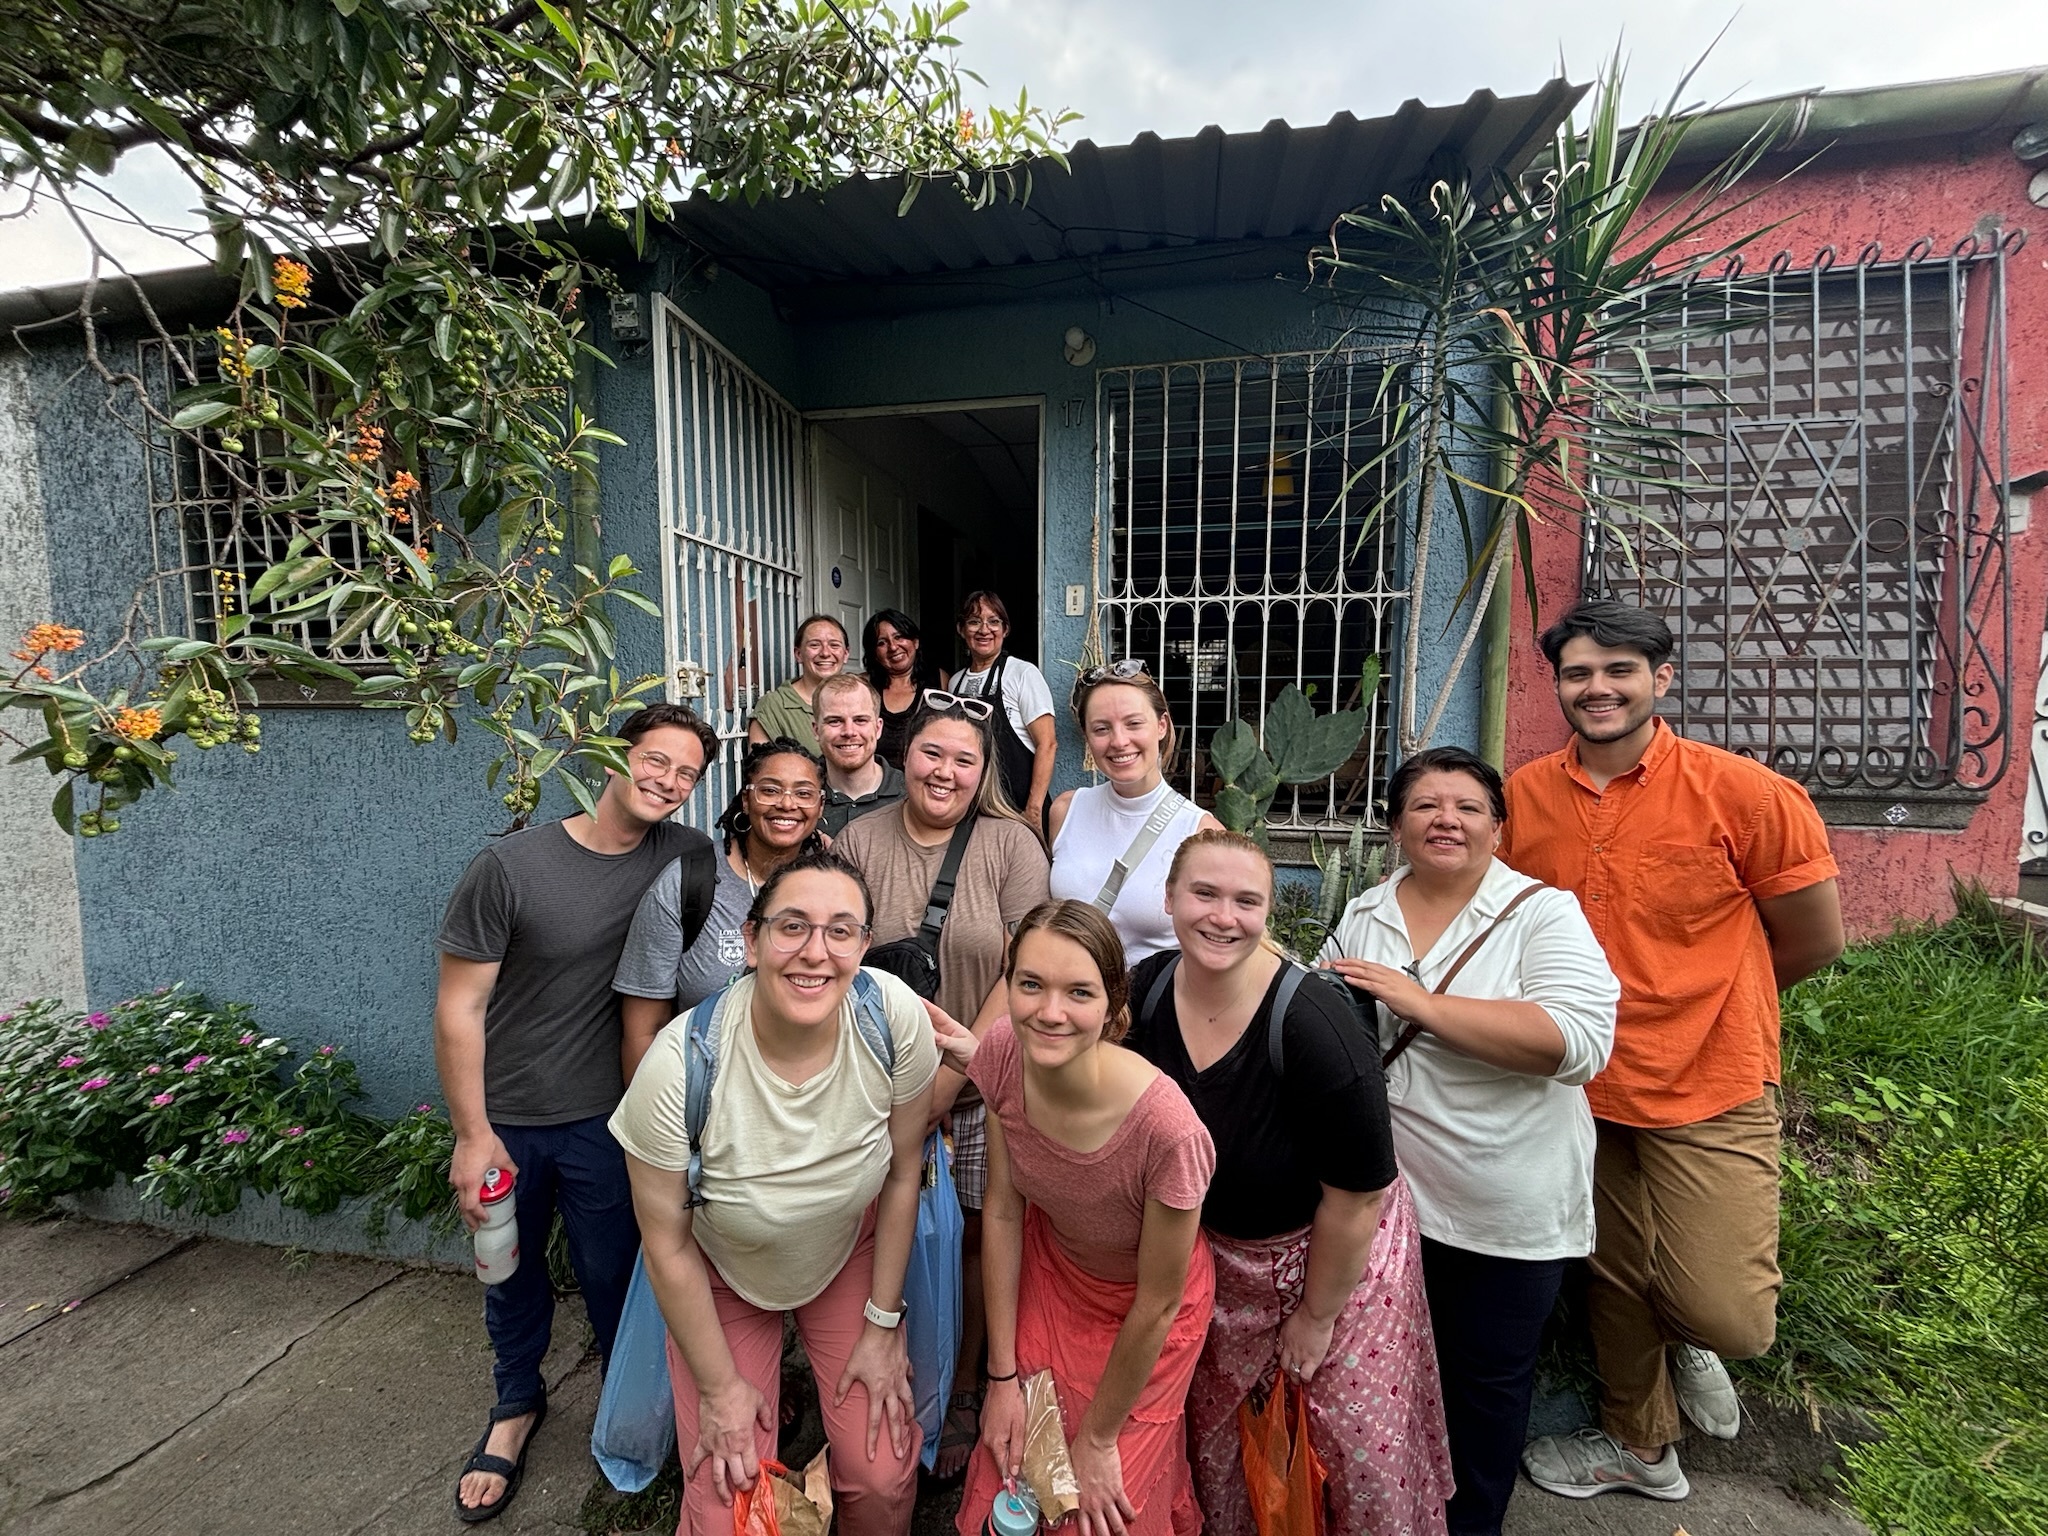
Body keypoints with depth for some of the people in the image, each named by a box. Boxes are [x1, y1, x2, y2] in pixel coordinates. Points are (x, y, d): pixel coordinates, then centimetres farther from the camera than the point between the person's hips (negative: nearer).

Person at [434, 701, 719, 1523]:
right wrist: (472, 1134, -11)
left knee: (614, 1276, 14)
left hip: (604, 1117, 1)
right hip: (505, 1118, 0)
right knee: (512, 1273, 22)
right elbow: (459, 1006, -13)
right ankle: (518, 1405, 50)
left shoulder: (681, 856, -11)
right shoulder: (509, 865, -18)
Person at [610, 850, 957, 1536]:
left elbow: (902, 1171, -11)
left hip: (851, 1252, 1)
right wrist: (719, 1386, -4)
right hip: (722, 1275, -1)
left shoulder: (895, 1015, -29)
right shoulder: (679, 1067, -33)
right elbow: (668, 1245, -15)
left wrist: (883, 1325, -3)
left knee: (883, 1477, -2)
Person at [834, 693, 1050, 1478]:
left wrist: (952, 1075, -14)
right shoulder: (858, 841, 0)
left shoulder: (1011, 844, -6)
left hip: (982, 1095, -1)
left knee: (970, 1240, 11)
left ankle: (963, 1398, 36)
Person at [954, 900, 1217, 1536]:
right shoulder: (1005, 1053, -27)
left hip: (1143, 1311, -3)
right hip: (1047, 1272, 3)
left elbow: (1156, 1305, -22)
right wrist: (1003, 1376, -5)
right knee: (1006, 1485, 17)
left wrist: (1098, 1439, -6)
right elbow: (1003, 1212, -12)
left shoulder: (1167, 1131, -40)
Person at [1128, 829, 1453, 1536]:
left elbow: (1356, 1196, -22)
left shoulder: (1313, 1024, -34)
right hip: (1221, 1252, 5)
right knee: (1211, 1429, 22)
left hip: (1338, 1249, -4)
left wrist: (1316, 1316, -10)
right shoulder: (1144, 991, -18)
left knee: (1362, 1445, 12)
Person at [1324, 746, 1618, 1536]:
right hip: (1387, 1196, 4)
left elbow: (1580, 1040, -27)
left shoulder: (1542, 912, -12)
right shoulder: (1364, 916, 1)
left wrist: (1420, 1002, -28)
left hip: (1507, 1213, -3)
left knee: (1488, 1381, 17)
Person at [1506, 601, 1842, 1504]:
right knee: (1613, 1283, 18)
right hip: (1582, 1091, 3)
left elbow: (1813, 943, -2)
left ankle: (1689, 1339, 32)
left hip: (1710, 1092, -2)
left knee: (1727, 1316, -6)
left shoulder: (1745, 793, -14)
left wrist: (1692, 1004, 7)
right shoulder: (1522, 796, -6)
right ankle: (1641, 1447, 46)